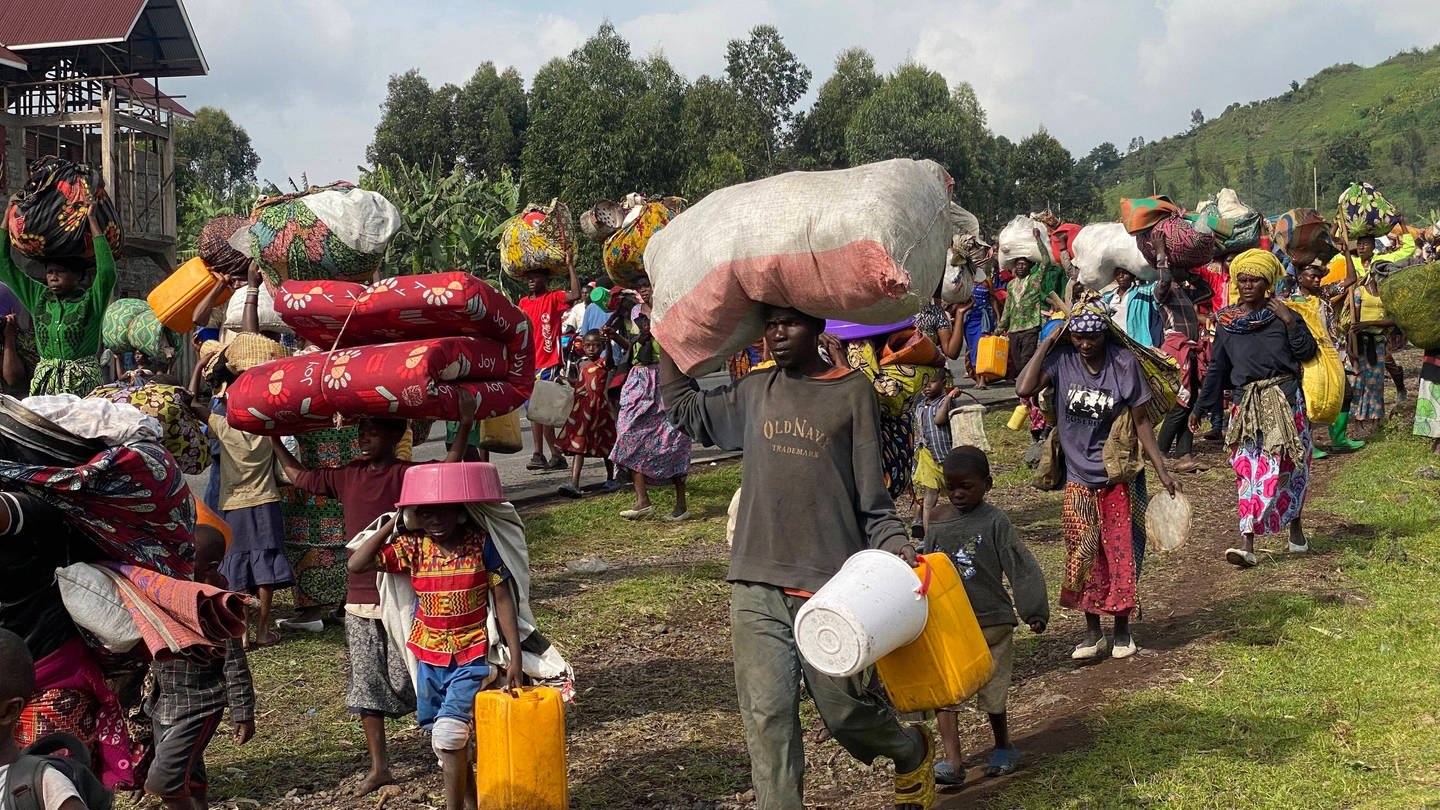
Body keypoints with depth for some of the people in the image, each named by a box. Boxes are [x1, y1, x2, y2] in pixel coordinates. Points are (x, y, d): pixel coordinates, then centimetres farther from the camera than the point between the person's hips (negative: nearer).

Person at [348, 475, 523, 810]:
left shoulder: (481, 543, -11)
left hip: (472, 657, -4)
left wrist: (515, 658, -13)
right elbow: (357, 564, -13)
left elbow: (503, 600, -8)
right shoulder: (413, 546, -5)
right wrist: (394, 523, -14)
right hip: (430, 657, 4)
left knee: (449, 735, -17)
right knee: (445, 742, 13)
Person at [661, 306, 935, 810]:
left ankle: (913, 751, 35)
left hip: (830, 583, -3)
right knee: (766, 714, -1)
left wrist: (895, 546, -13)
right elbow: (684, 409, 25)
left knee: (844, 708, 5)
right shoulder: (755, 392, 11)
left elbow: (871, 494, 2)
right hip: (757, 584, 3)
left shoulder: (853, 392, 0)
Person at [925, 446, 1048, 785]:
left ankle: (1003, 748, 34)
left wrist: (1035, 610, -10)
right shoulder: (938, 522, 2)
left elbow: (1021, 566, -9)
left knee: (992, 691, 11)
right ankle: (953, 762, -2)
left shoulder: (994, 521, -9)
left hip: (992, 620, -3)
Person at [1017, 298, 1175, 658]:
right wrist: (1048, 342, -17)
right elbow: (1024, 389, -24)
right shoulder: (1061, 360, -8)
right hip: (1079, 477, 1)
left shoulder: (1124, 363, -10)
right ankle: (1092, 632, 19)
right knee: (1083, 557, 5)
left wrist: (1162, 470, -7)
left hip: (1120, 476, -1)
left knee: (1122, 553, 4)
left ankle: (1122, 630, 20)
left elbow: (1141, 420, -4)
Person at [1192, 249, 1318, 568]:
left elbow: (1307, 352, -5)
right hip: (1246, 405, 2)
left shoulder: (1283, 315, 1)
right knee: (1248, 471, -3)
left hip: (1284, 401, -2)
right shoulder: (1227, 321, 8)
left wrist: (1290, 321, -14)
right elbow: (1216, 368, 14)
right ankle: (1248, 542, -6)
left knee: (1278, 469, -1)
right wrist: (1201, 407, 14)